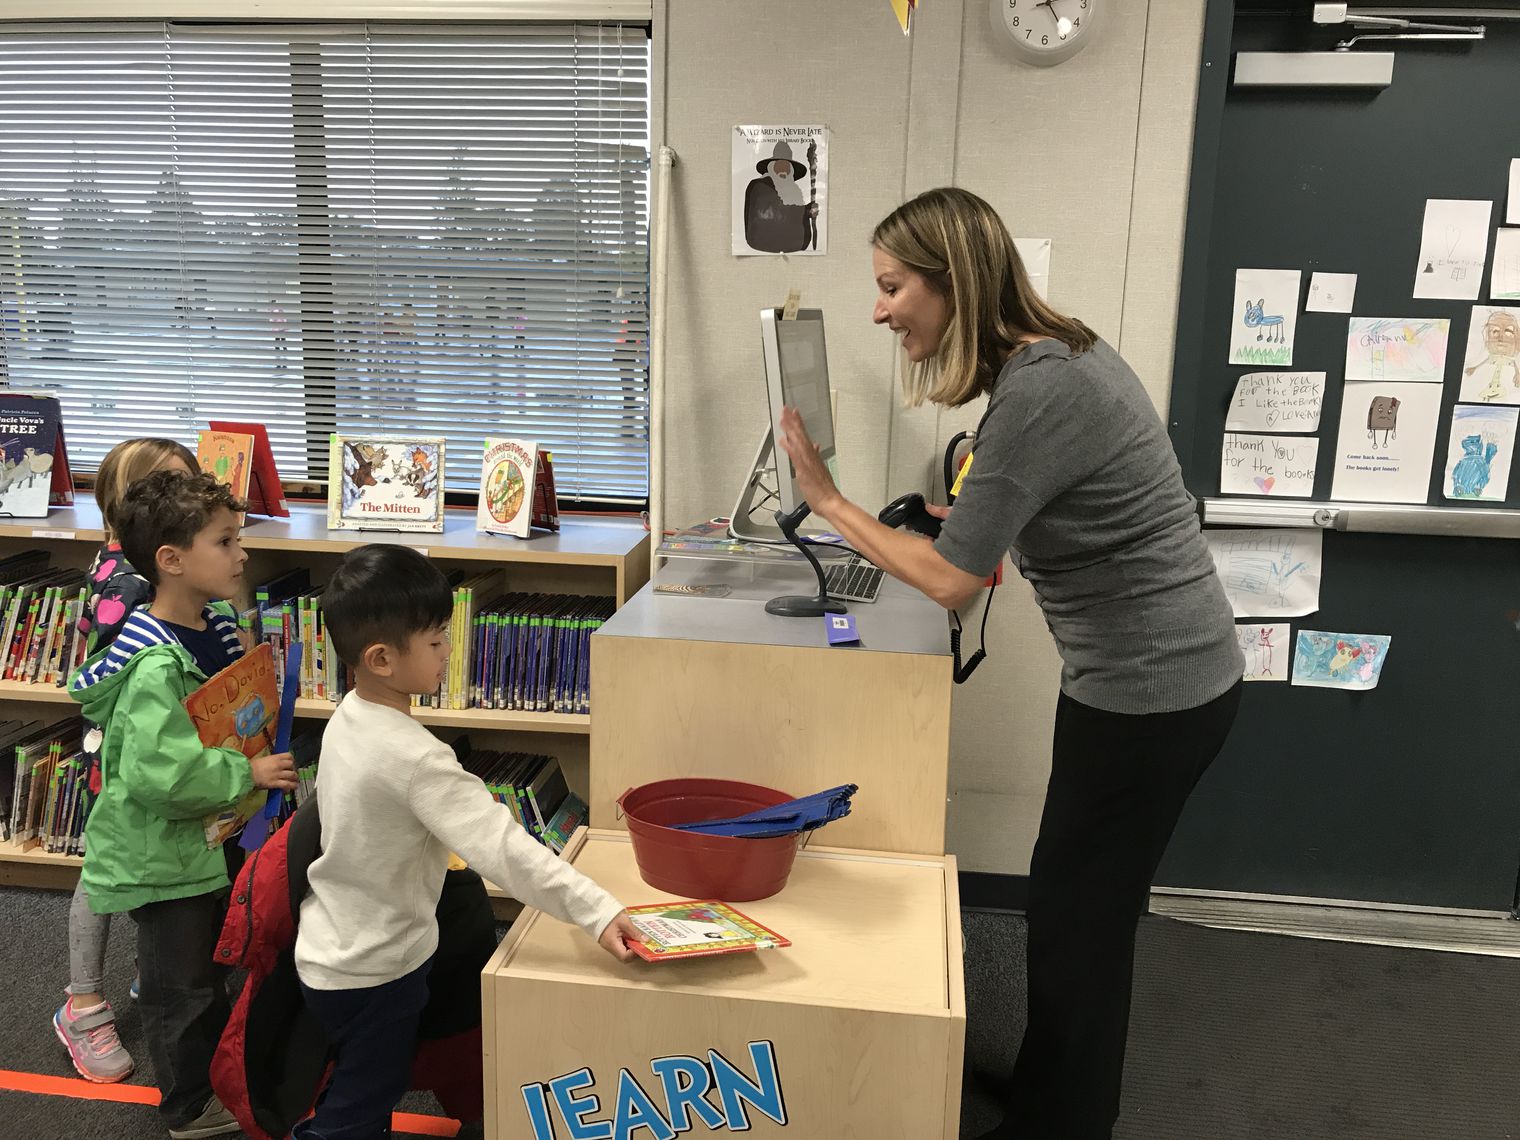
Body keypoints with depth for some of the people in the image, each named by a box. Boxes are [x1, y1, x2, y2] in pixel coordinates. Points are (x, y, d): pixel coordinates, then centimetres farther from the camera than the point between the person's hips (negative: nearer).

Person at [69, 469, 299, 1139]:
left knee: (215, 964, 25)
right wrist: (246, 776, -24)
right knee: (181, 980, 11)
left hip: (212, 835, 8)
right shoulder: (155, 663, -29)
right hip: (161, 850, -8)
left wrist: (264, 759, 1)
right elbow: (160, 773, -34)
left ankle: (219, 1076, 46)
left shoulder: (218, 628, -2)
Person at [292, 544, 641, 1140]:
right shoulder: (414, 758, -32)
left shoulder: (347, 719, -4)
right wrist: (598, 911, -39)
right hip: (374, 969, -8)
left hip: (331, 950, 8)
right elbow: (502, 847, -38)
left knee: (367, 1090, 29)